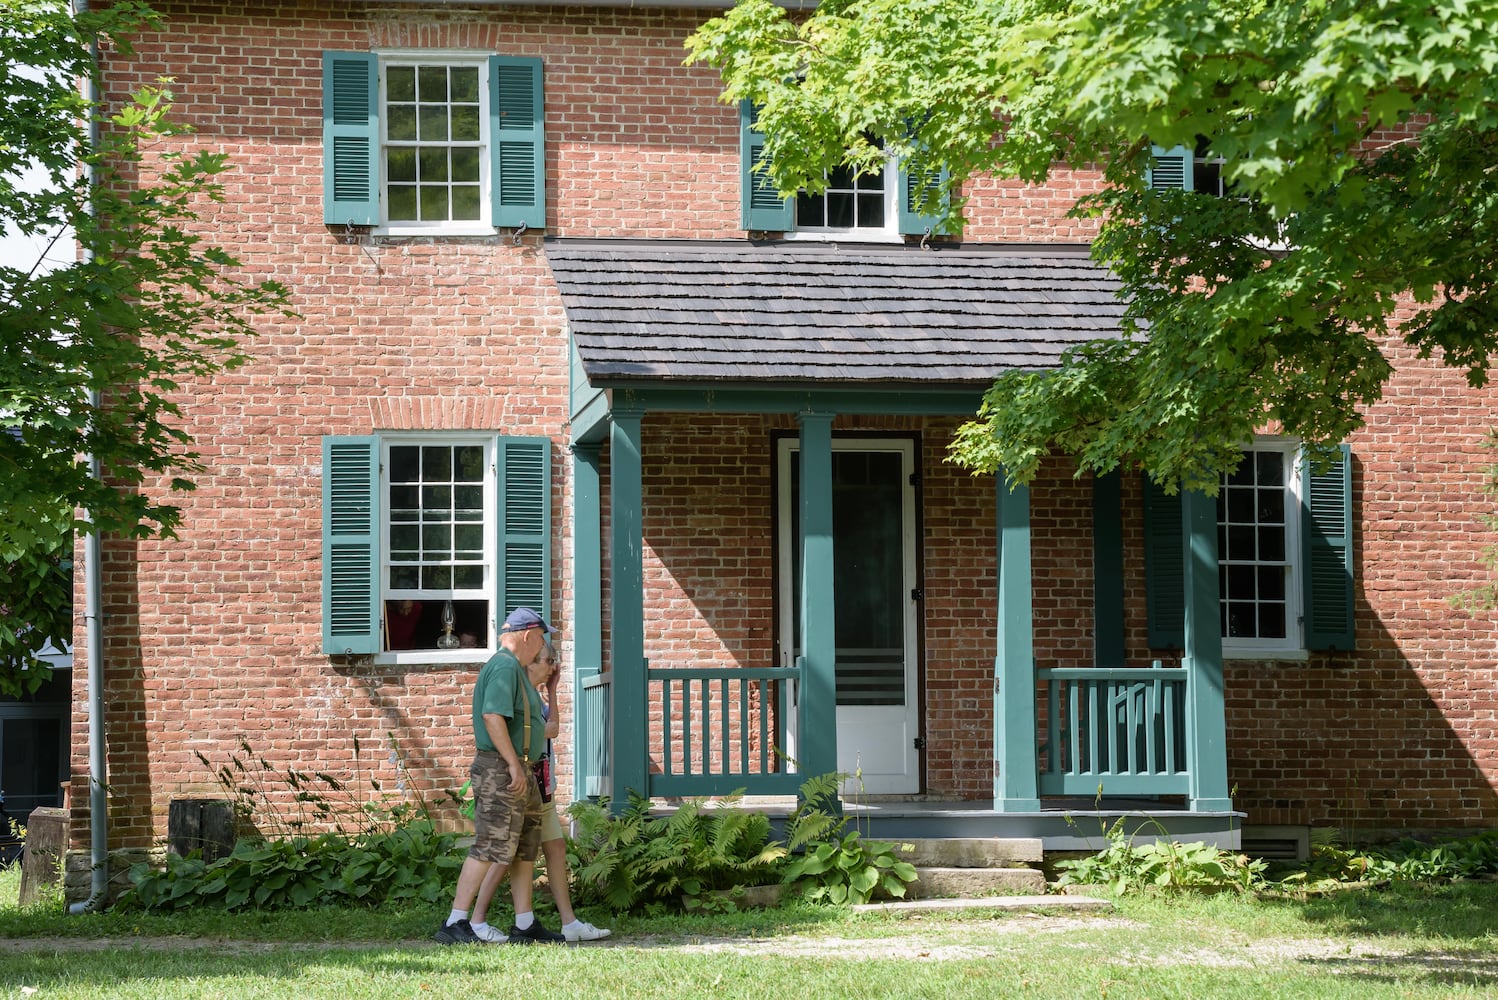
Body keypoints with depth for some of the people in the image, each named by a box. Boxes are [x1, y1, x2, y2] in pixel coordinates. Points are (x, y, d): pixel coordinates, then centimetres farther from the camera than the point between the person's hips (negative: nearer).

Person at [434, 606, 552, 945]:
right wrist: (514, 763, -25)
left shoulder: (515, 669, 20)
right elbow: (492, 715, -25)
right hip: (500, 769, -11)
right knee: (491, 848, -12)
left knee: (526, 846, 13)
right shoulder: (504, 666, -14)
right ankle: (454, 923, -13)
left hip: (519, 773, 11)